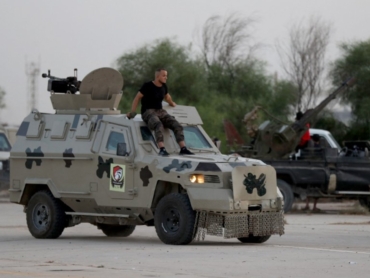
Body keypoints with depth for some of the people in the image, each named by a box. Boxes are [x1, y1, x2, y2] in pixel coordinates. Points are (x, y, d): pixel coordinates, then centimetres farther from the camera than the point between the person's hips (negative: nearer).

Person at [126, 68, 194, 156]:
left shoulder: (163, 86, 12)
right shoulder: (147, 86, -7)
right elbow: (137, 98, -3)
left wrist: (172, 103, 50)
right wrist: (132, 112, -10)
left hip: (160, 112, 7)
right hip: (148, 112, -7)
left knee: (177, 126, -15)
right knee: (158, 125, -38)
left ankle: (183, 148, -23)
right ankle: (162, 149, -50)